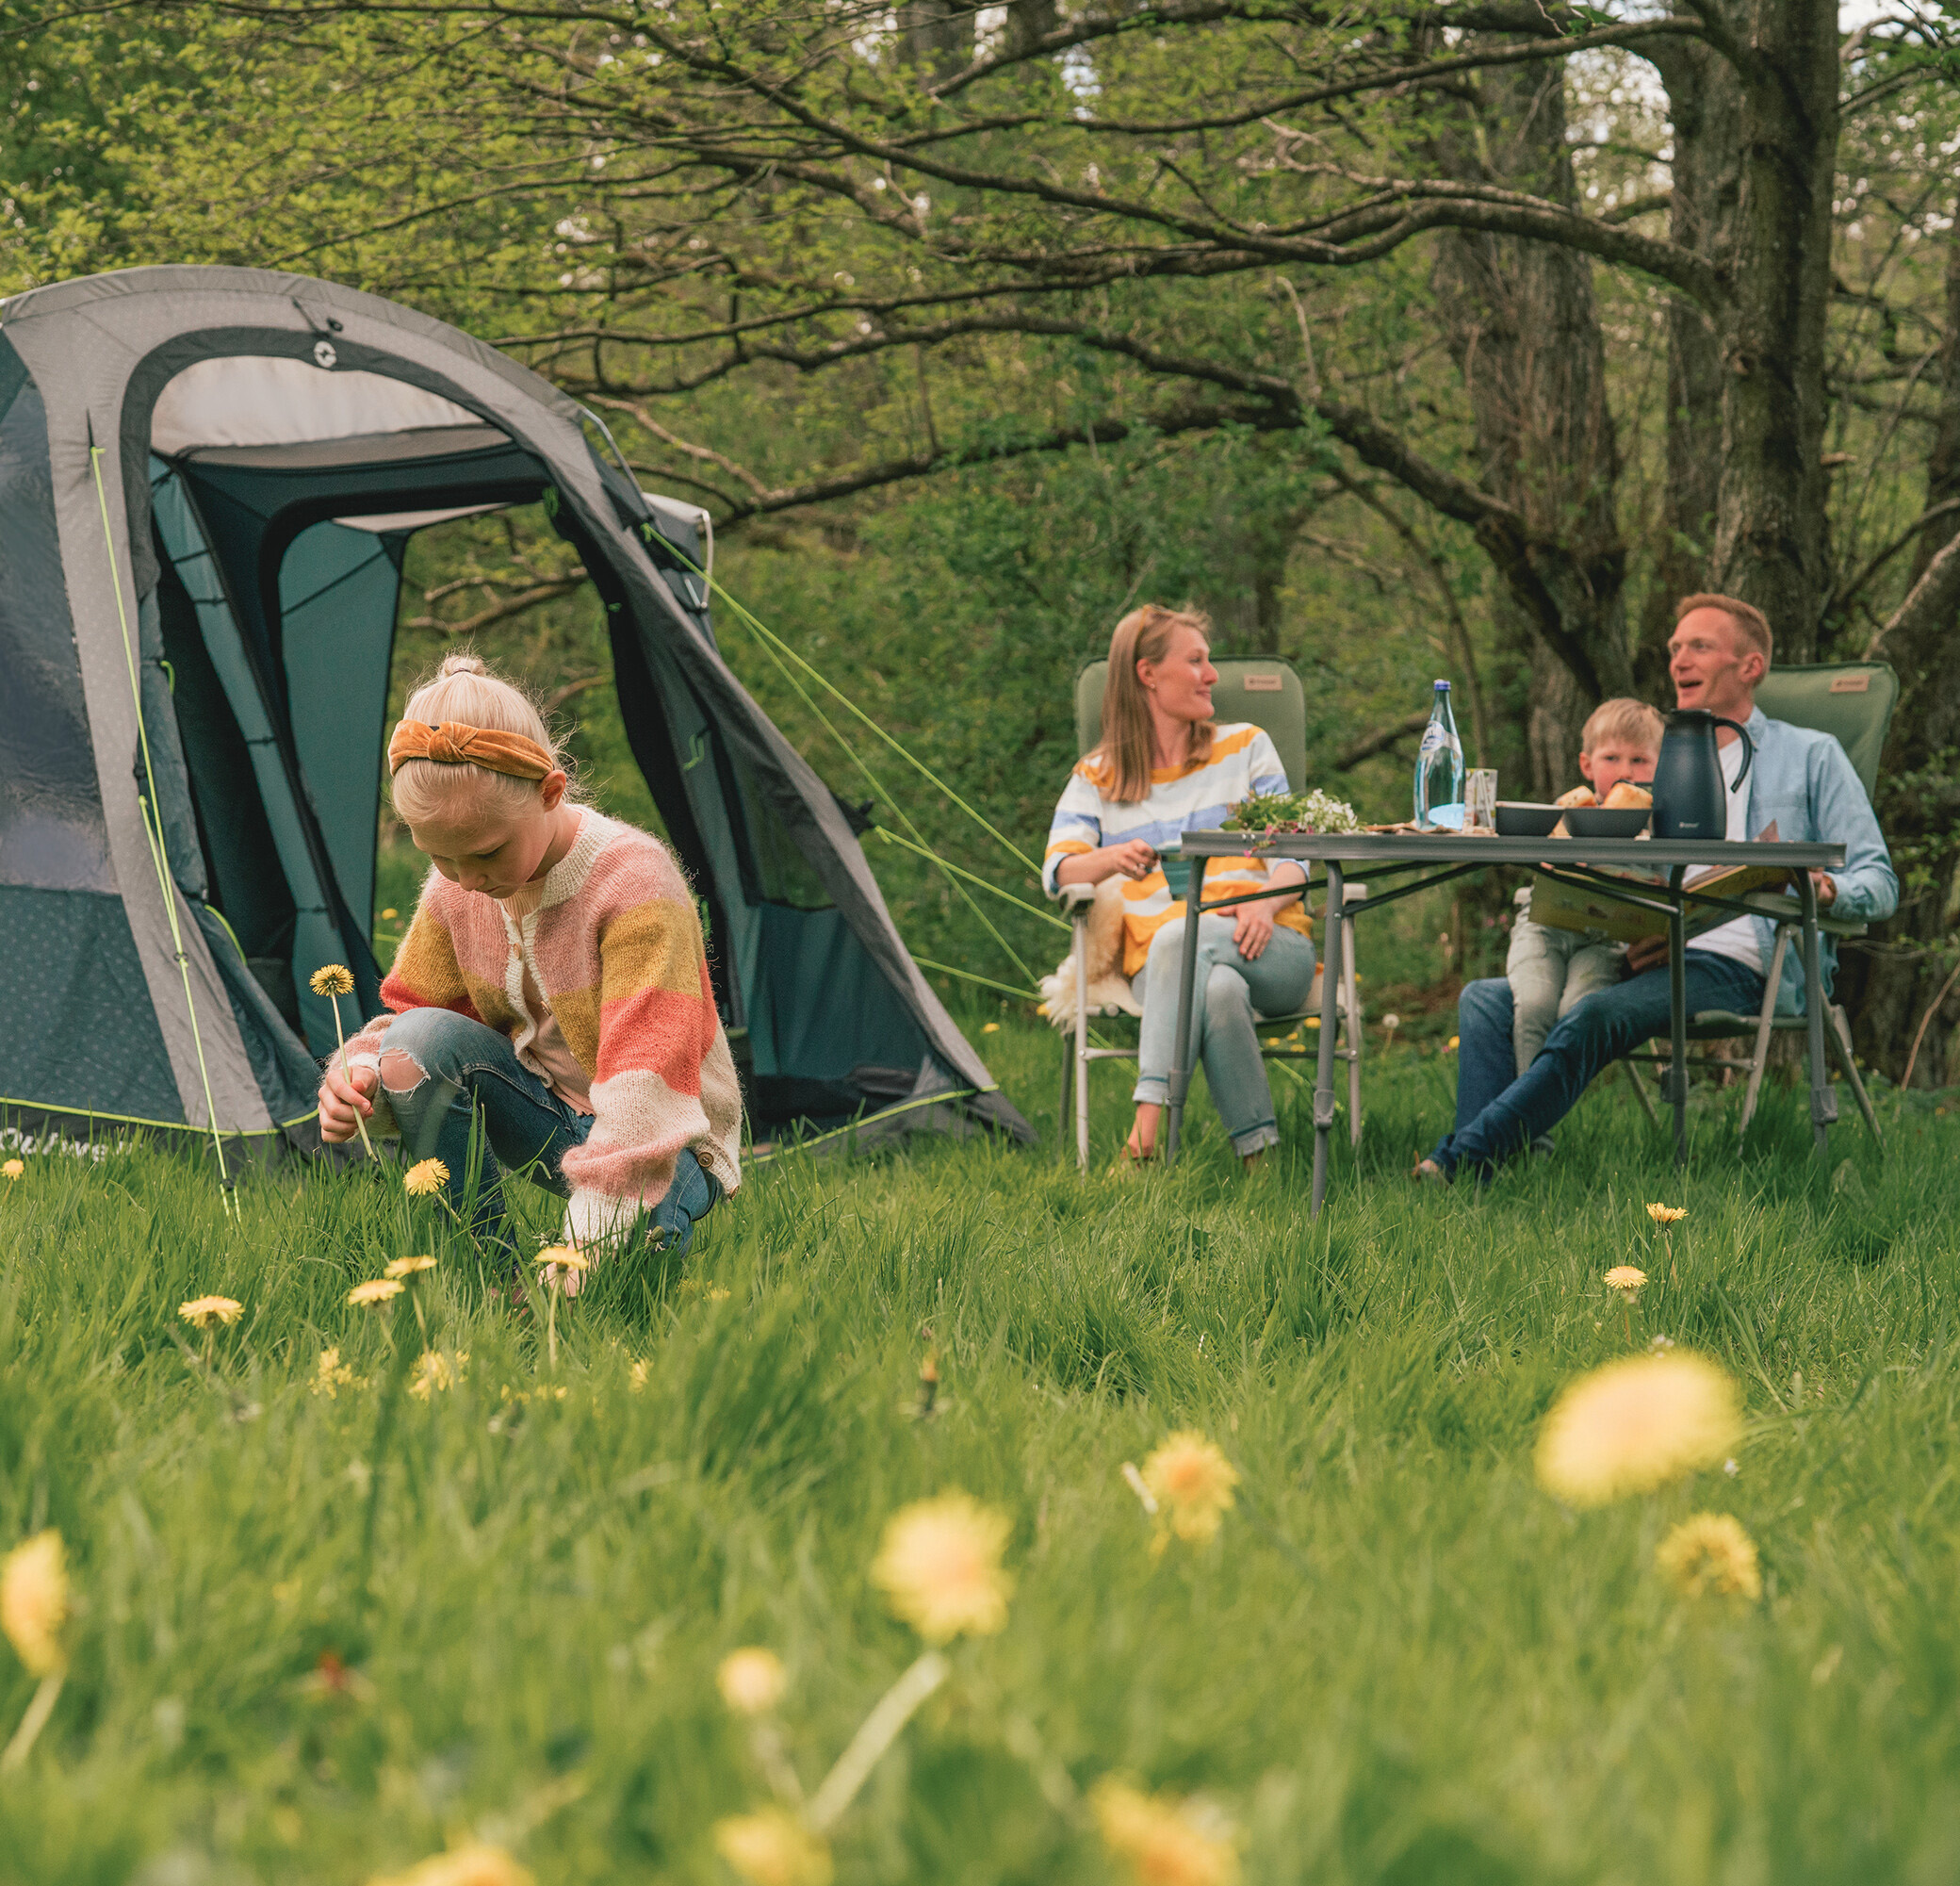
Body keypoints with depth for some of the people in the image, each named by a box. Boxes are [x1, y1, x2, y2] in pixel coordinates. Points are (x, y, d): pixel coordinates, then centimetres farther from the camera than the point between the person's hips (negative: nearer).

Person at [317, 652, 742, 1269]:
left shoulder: (635, 878, -27)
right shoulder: (453, 888, -8)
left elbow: (645, 1077, -33)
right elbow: (409, 1011, 6)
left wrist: (589, 1246, -41)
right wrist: (361, 1076, -20)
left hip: (668, 1143, -6)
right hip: (544, 1113, 6)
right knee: (422, 1039, -23)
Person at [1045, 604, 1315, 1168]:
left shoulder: (1245, 746, 18)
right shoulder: (1096, 778, 17)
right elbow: (1056, 870, 3)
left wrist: (1264, 904, -15)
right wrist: (1112, 858, -22)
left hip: (1269, 950, 0)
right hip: (1158, 968, 0)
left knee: (1180, 936, -36)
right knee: (1218, 989, -39)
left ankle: (1148, 1121, -42)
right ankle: (1258, 1156, -41)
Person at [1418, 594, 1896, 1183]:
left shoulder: (1811, 756, 12)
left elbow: (1878, 883, 4)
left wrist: (1825, 889, -21)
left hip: (1741, 967, -7)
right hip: (1650, 960, 7)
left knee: (1595, 1018, -33)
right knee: (1486, 999, -13)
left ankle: (1455, 1161, -40)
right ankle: (1474, 1179, -31)